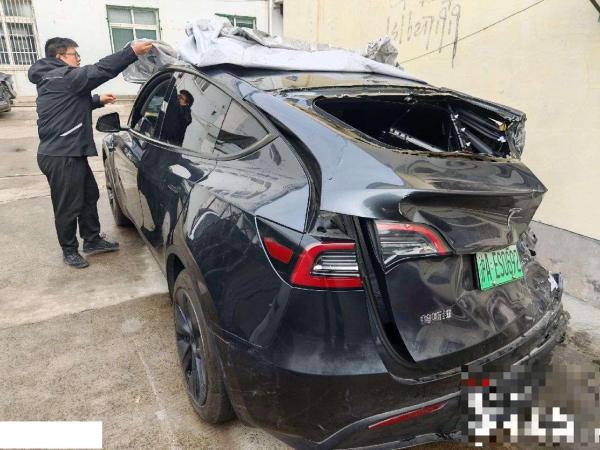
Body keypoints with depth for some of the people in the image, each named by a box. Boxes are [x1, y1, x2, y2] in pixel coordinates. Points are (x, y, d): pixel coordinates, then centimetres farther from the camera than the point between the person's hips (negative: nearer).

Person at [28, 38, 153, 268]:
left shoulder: (53, 80, 18)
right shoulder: (60, 77, -14)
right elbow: (99, 70, -24)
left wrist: (98, 100, 28)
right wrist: (132, 51, -25)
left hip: (72, 153, 11)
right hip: (61, 157, -11)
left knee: (90, 195, 18)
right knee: (68, 206, 1)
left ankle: (92, 240, 29)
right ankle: (69, 250, 17)